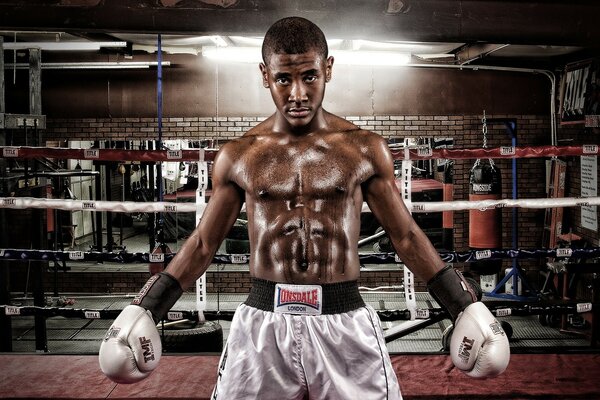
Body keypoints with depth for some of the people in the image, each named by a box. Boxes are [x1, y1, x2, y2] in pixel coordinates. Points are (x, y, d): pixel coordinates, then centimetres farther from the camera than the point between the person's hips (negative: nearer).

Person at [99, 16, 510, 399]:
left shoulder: (366, 149, 1)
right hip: (263, 323, 1)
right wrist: (144, 310, 5)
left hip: (344, 322, 0)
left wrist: (466, 305, 3)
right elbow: (204, 242, 11)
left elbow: (406, 236, 7)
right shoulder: (237, 156, 3)